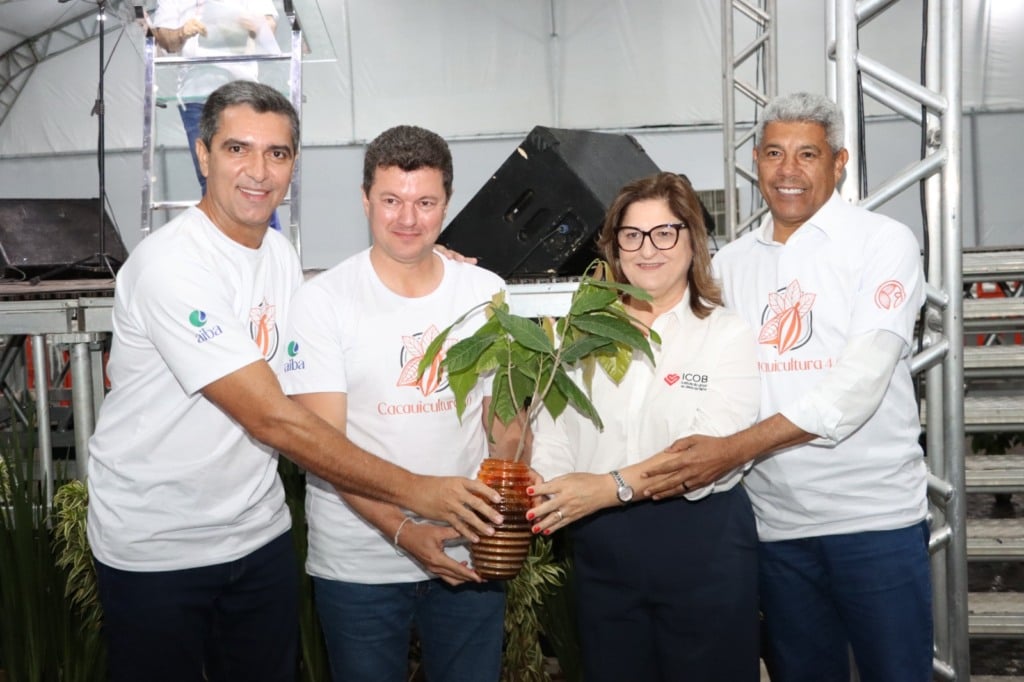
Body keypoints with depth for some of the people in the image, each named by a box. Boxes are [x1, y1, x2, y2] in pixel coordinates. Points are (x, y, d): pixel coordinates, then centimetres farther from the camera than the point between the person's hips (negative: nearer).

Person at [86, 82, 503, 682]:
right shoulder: (169, 264, -22)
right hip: (156, 550, -6)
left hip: (260, 533, 7)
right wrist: (413, 490, -24)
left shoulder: (282, 253, 3)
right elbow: (271, 419, -26)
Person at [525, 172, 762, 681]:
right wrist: (538, 497, -20)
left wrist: (612, 487, -27)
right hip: (602, 549, 3)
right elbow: (554, 432, 0)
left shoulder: (727, 333, -3)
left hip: (701, 546, -3)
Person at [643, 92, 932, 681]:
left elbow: (862, 378, -17)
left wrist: (736, 448, -23)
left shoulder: (884, 243, -4)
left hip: (875, 516, -4)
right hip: (774, 521, 4)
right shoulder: (730, 263, 9)